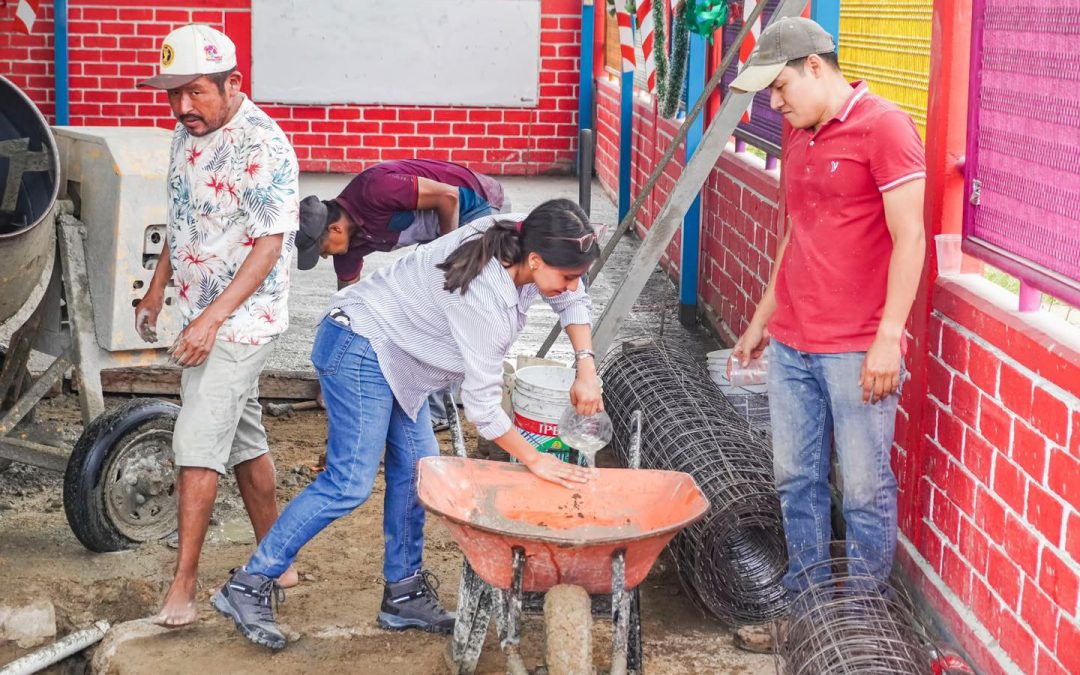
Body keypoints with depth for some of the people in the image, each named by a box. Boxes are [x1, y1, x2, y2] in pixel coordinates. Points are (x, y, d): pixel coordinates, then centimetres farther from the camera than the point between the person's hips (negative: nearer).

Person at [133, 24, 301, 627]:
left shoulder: (264, 147, -19)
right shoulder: (187, 133, 8)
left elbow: (270, 245, -21)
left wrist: (211, 319, -25)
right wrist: (157, 292, 21)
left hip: (241, 321, -8)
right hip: (204, 317, 9)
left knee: (198, 444, -10)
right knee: (244, 439, 15)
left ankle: (183, 586, -5)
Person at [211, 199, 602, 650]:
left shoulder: (523, 238, -10)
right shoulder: (484, 297, -33)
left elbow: (573, 300, 8)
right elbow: (482, 405, -26)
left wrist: (586, 368, -5)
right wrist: (534, 460, -18)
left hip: (393, 355, 10)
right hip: (359, 349, -10)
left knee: (416, 467, 8)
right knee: (350, 482, -13)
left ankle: (404, 595, 17)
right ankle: (248, 586, -7)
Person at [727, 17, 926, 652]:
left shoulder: (884, 126, -9)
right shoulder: (798, 139, 14)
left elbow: (909, 237, -13)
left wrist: (888, 338, -16)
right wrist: (762, 320, 24)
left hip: (857, 351, -7)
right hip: (792, 345, 7)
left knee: (866, 490, 1)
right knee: (797, 481, 11)